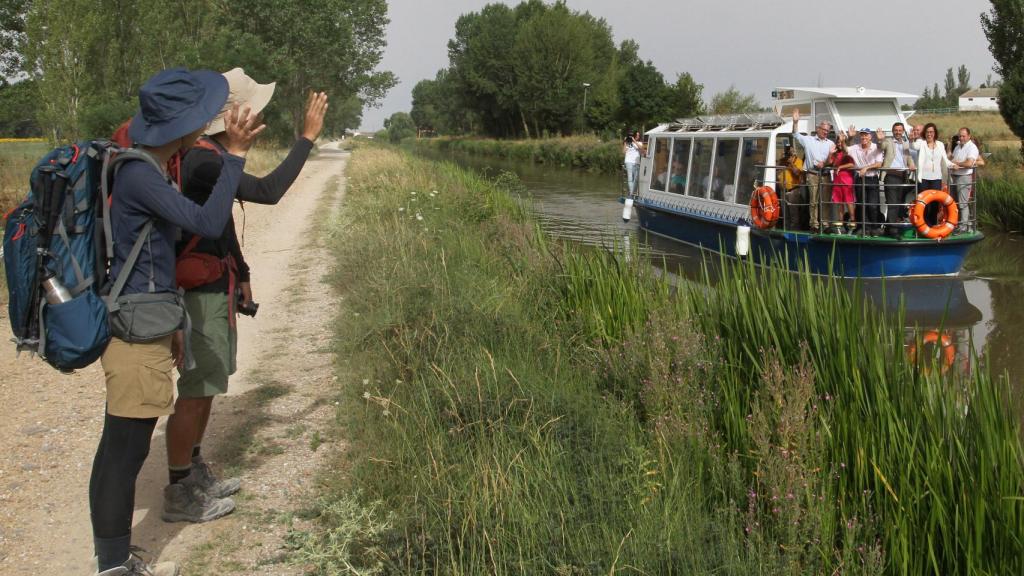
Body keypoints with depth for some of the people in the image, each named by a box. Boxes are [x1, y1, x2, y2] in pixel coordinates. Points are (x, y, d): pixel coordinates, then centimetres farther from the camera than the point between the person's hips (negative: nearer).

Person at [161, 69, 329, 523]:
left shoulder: (214, 156, 11)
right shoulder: (201, 160, -22)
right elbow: (267, 191, -30)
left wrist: (241, 275, 25)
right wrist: (307, 136, -23)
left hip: (216, 289, 10)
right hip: (198, 294, -10)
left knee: (207, 388, 17)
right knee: (194, 393, -2)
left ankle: (195, 474, 30)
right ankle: (178, 494, 8)